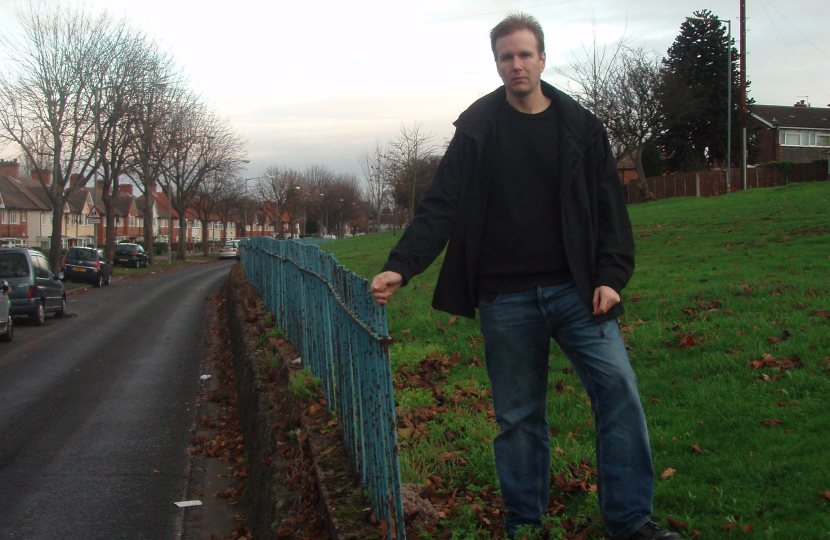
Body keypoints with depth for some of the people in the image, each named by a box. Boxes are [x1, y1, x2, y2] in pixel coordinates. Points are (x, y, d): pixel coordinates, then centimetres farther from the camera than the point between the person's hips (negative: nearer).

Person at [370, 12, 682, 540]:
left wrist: (612, 276, -3)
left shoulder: (580, 125, 7)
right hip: (506, 300, 0)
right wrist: (401, 266, -10)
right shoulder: (476, 128, 4)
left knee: (619, 388, -8)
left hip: (576, 291, 1)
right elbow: (440, 208, 2)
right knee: (517, 414, 6)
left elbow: (609, 208, 8)